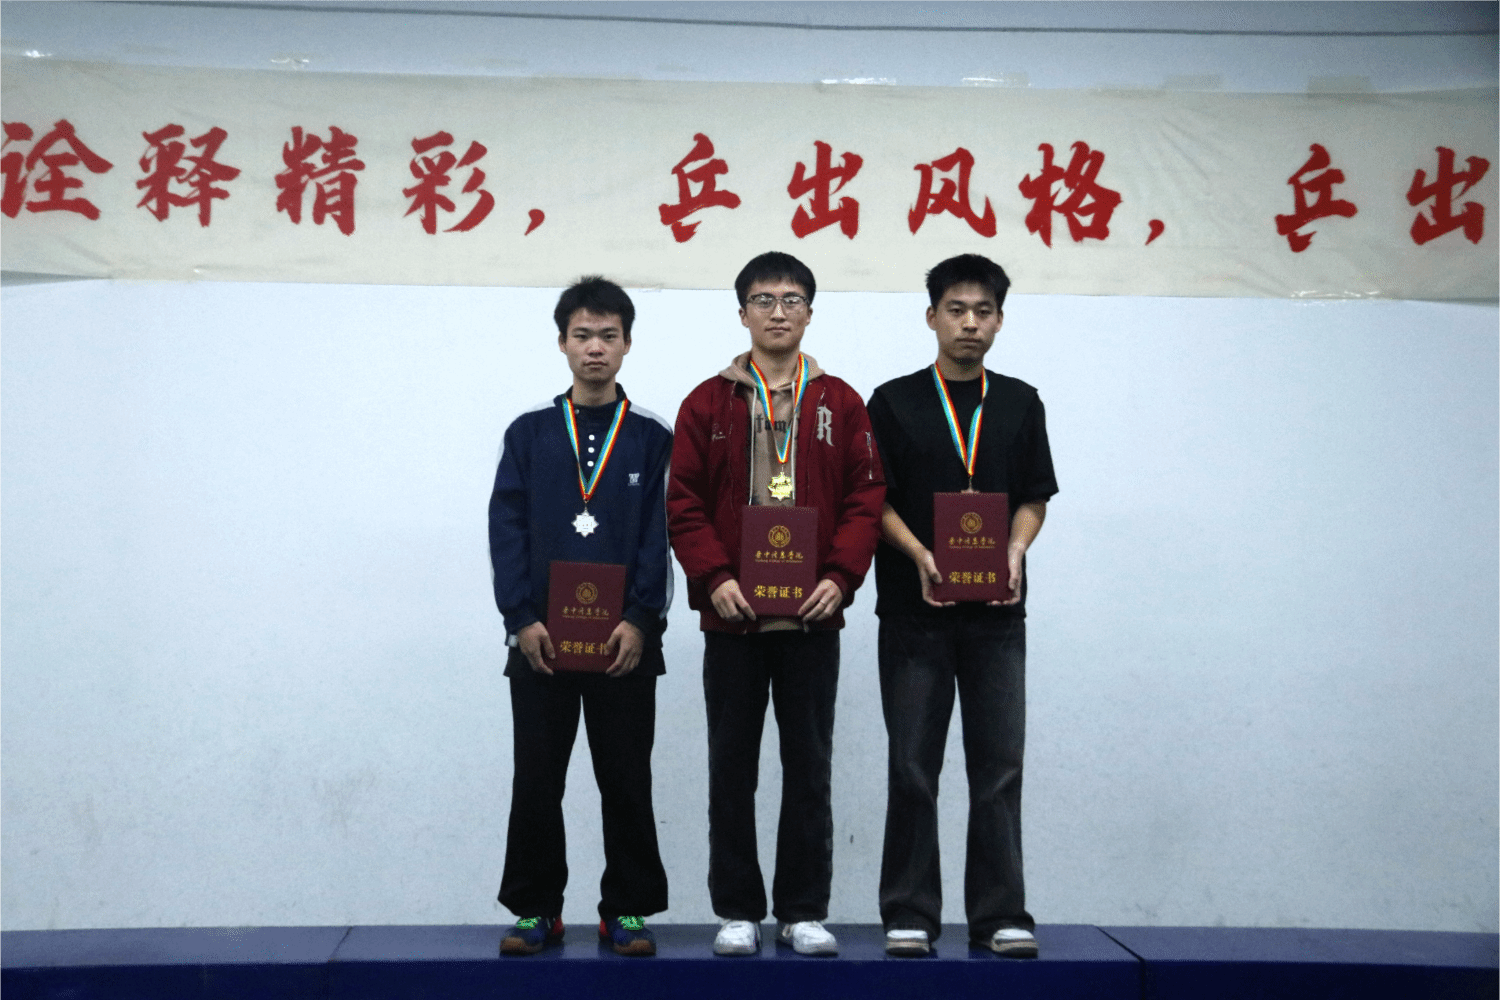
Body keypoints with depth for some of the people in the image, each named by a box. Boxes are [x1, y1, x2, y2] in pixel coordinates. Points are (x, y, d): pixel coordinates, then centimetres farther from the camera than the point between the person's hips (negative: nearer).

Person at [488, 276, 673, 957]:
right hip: (540, 639, 1)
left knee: (626, 782, 5)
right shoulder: (528, 434, 9)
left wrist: (639, 621, -12)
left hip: (626, 642, -1)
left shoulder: (652, 439, 6)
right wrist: (522, 618, -10)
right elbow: (507, 531, 2)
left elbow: (660, 538, 0)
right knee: (536, 781, 5)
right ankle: (535, 909, 17)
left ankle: (627, 909, 16)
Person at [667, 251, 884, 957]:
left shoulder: (840, 403, 8)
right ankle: (738, 911, 16)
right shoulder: (708, 403, 6)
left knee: (810, 766, 6)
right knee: (732, 766, 6)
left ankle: (805, 911, 16)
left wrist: (840, 577, -10)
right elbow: (684, 505, 2)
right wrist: (714, 577, -11)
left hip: (813, 614, 0)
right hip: (731, 614, 0)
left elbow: (866, 498, 3)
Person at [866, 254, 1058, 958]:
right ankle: (910, 914, 11)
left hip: (996, 611, 2)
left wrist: (1014, 550, -8)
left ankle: (999, 915, 11)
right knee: (912, 769, 2)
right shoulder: (895, 402, 4)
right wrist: (921, 558, -15)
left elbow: (1034, 497, 11)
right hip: (914, 611, -2)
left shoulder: (1021, 404, 11)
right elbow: (876, 499, 0)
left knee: (1000, 767, 2)